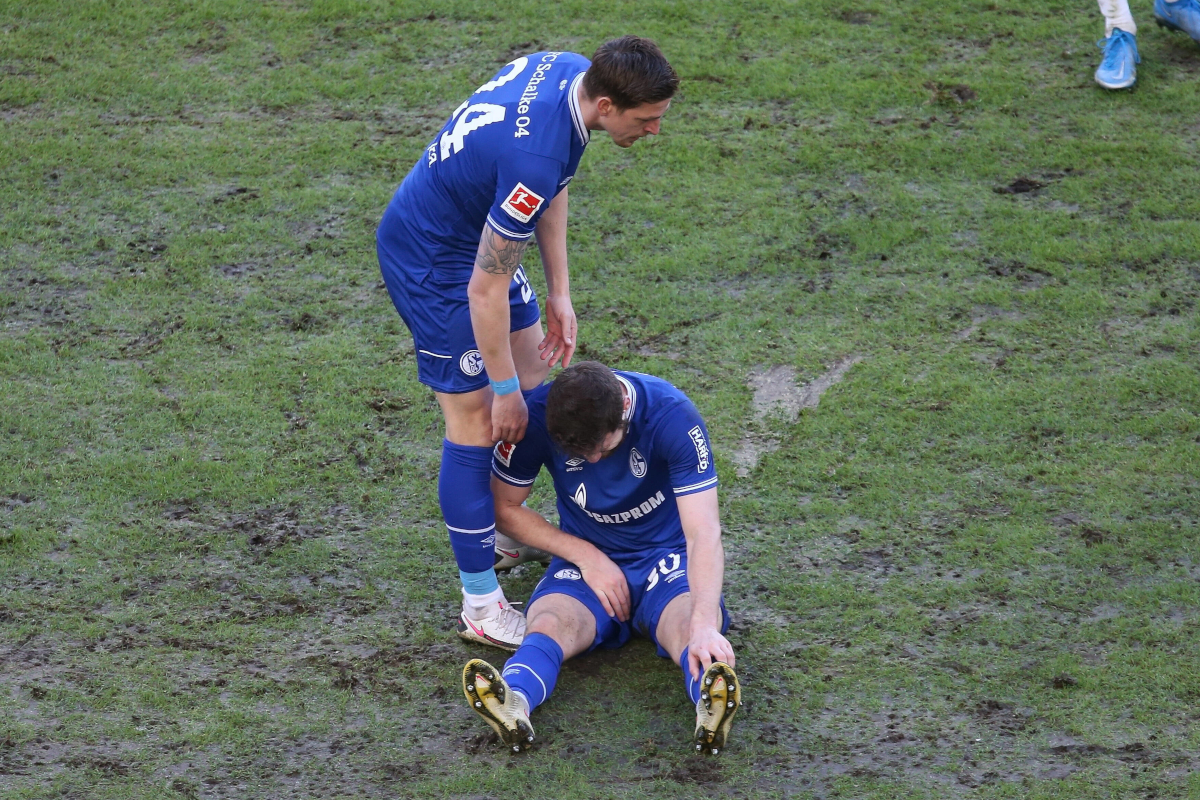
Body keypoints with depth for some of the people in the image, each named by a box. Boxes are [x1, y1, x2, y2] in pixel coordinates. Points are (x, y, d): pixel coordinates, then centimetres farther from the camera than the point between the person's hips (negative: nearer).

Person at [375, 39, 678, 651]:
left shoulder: (568, 69, -10)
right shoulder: (535, 157, -37)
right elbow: (485, 289, -28)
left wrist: (559, 293, 8)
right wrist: (503, 390, -17)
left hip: (475, 235, 10)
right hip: (431, 262, -10)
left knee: (532, 377, 19)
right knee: (479, 423, -4)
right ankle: (481, 606, 5)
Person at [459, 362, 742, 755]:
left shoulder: (674, 416, -23)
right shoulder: (536, 417, -17)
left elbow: (704, 533, -30)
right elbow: (504, 507, -1)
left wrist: (705, 626, -45)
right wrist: (585, 555, -12)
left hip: (667, 557, -1)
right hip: (585, 557, 1)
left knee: (689, 625, -35)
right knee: (549, 623, -33)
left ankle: (711, 707, -66)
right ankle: (514, 702, -63)